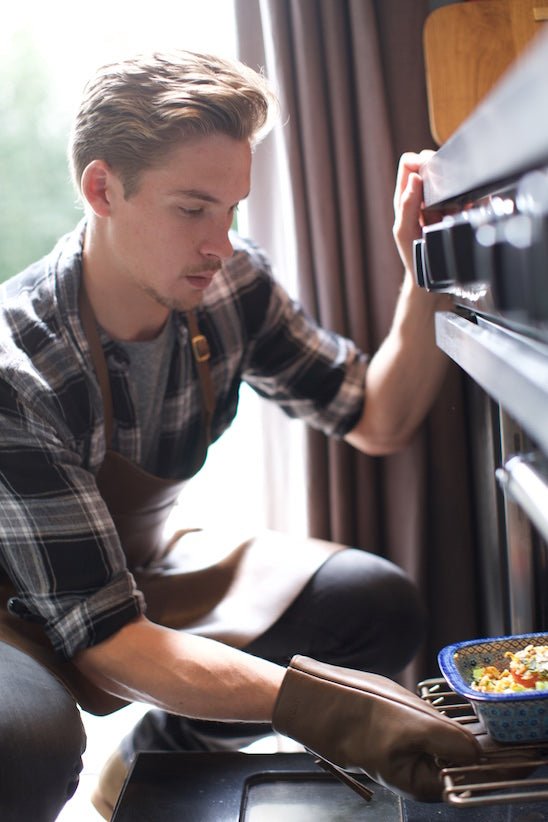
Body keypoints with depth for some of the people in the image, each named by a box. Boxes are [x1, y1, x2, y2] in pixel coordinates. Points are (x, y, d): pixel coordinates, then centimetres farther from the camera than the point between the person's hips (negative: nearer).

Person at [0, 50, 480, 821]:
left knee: (380, 606, -13)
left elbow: (377, 421, -2)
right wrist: (310, 698, -46)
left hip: (140, 570, 6)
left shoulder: (231, 285, -14)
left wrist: (425, 275, -18)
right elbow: (101, 640, -33)